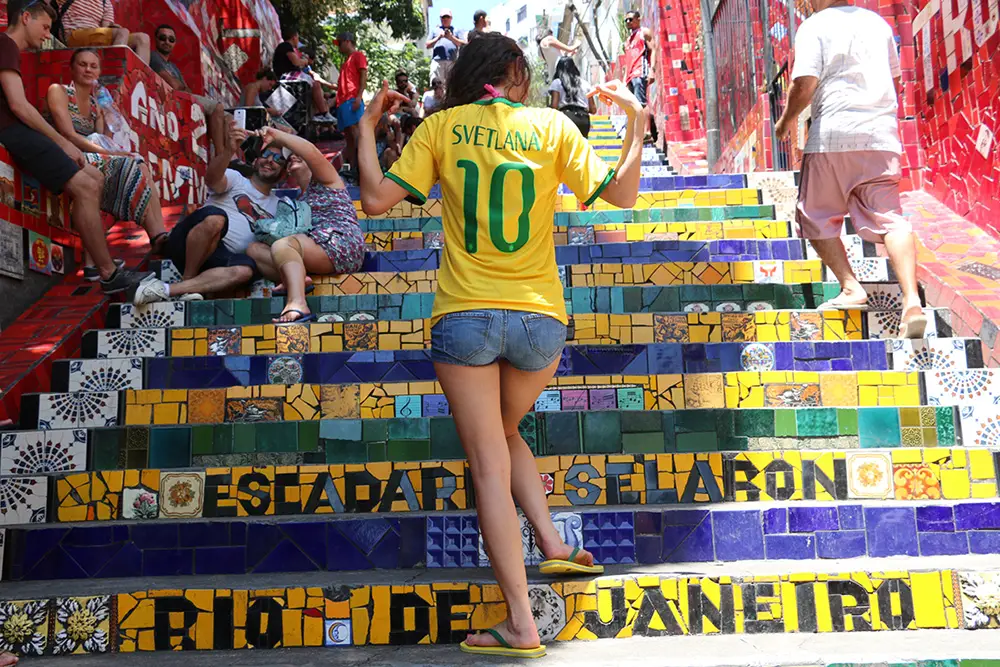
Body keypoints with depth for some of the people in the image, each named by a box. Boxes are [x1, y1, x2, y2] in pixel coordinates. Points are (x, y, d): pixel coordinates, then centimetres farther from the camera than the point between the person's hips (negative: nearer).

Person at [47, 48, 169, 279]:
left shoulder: (95, 104, 22)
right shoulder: (58, 91, 3)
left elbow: (100, 140, 13)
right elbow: (68, 135, -11)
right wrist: (107, 152, -19)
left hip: (95, 159, 6)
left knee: (139, 167, -22)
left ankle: (159, 236, -36)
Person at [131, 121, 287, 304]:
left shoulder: (277, 206, 26)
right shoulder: (236, 178, 11)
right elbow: (212, 178, -13)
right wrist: (229, 150, -33)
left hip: (221, 258, 3)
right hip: (187, 243, -3)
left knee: (247, 268, -34)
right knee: (215, 217, -37)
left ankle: (168, 289, -34)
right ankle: (187, 281, -21)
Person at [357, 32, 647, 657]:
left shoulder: (441, 127, 2)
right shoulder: (552, 126, 3)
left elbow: (377, 199, -1)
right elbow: (622, 195, 1)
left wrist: (368, 126, 13)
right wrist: (636, 119, 13)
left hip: (466, 317, -2)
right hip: (540, 318, 2)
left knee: (489, 461, 5)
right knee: (505, 431, 28)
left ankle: (521, 624, 6)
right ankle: (553, 542, 13)